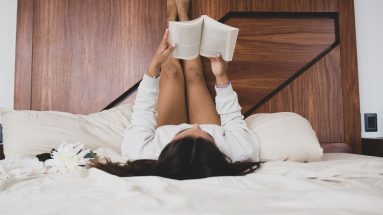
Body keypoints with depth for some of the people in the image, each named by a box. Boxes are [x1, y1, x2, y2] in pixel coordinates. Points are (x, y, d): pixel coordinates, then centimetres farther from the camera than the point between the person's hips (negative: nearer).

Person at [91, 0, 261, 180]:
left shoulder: (144, 155, -44)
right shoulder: (243, 152, -44)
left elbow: (142, 113, -23)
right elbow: (233, 119, -20)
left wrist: (154, 65, -21)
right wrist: (222, 78, -22)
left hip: (166, 132, 0)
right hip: (213, 132, 1)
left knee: (171, 71, 5)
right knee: (193, 74, 10)